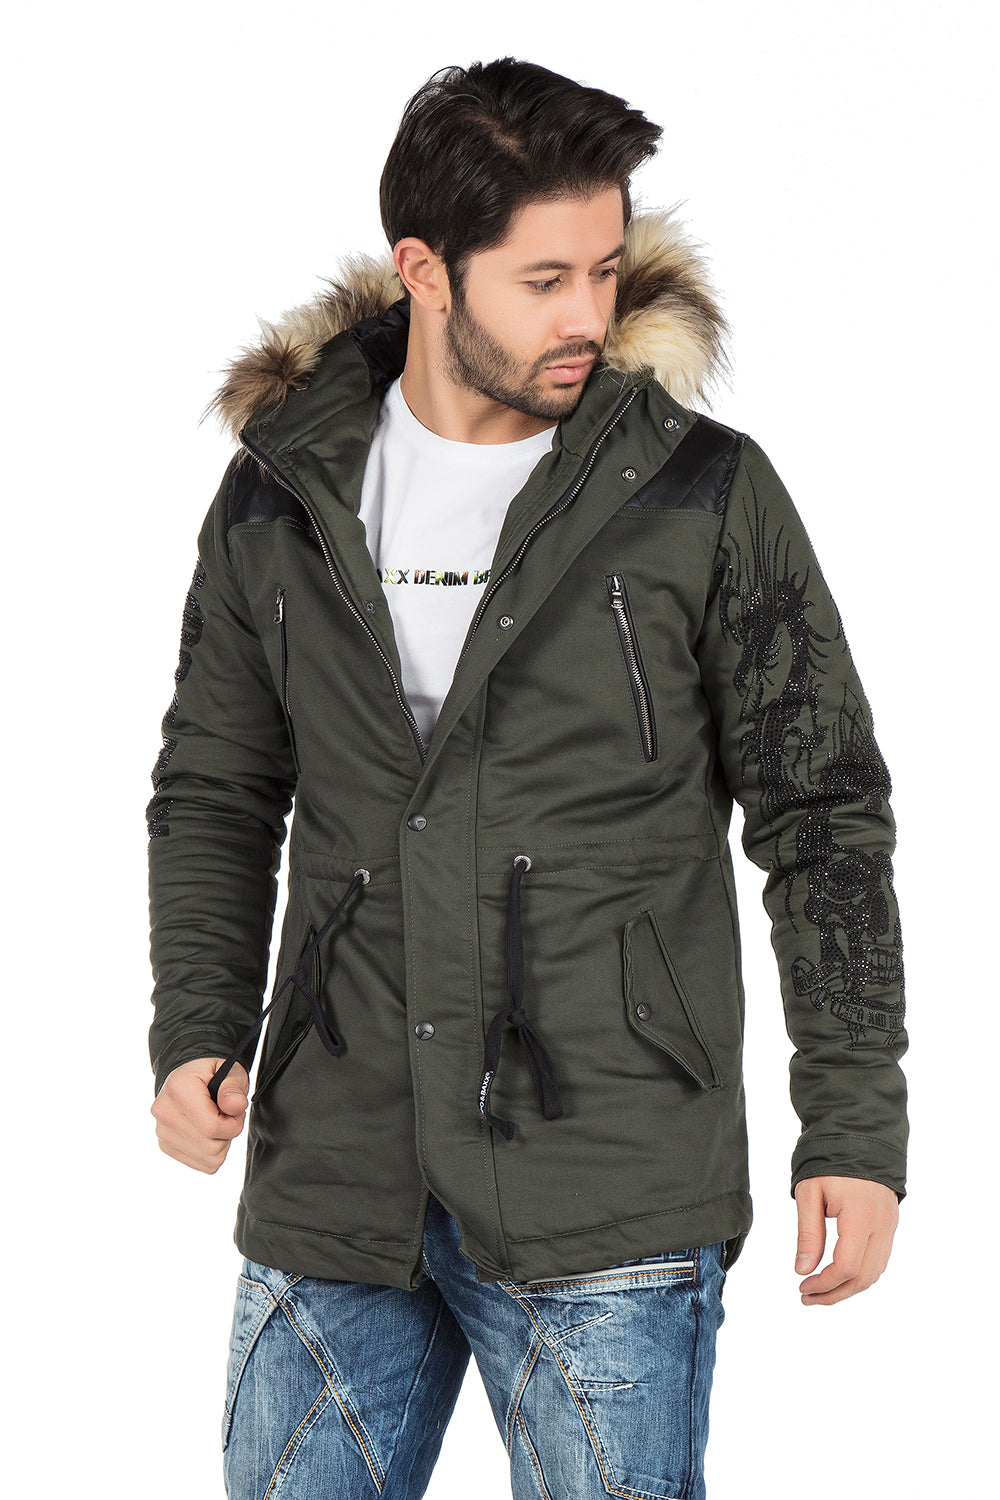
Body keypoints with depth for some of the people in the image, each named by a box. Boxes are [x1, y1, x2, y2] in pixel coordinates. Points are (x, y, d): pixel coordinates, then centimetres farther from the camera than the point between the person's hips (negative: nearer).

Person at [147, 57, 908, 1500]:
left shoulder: (706, 496, -2)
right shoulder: (280, 497, 6)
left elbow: (823, 816, 1)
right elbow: (216, 797, 15)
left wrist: (855, 1126, -2)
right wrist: (197, 1031, 0)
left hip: (612, 1203, -3)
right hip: (333, 1182, 3)